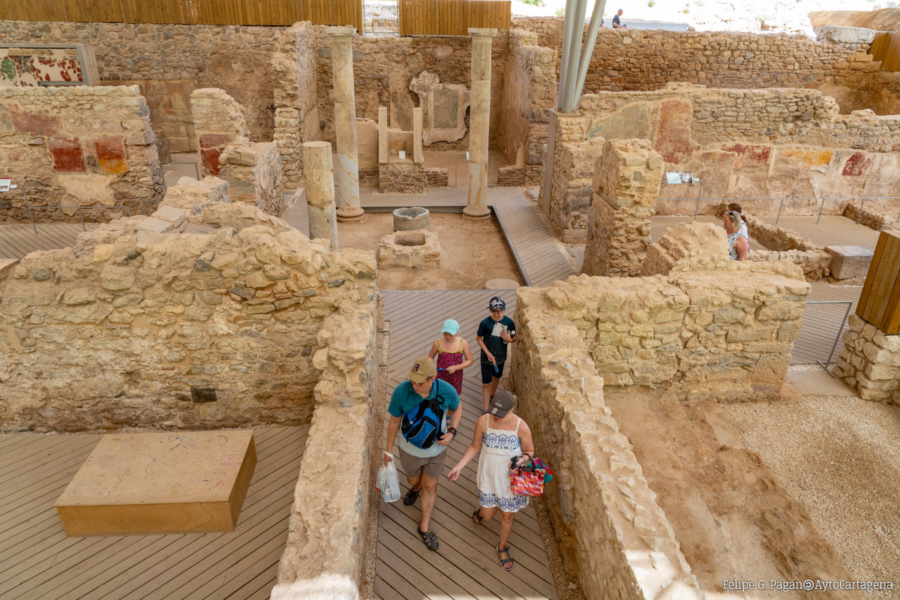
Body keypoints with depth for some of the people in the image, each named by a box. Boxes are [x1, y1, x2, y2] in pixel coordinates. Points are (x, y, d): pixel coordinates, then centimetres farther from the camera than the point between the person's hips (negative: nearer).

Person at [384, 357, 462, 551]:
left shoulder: (447, 391, -28)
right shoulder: (401, 391, -30)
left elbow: (457, 408, -3)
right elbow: (394, 421, -12)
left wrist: (451, 432, -19)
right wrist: (388, 450, -1)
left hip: (436, 449, 0)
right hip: (410, 449, 0)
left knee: (430, 486, 17)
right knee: (413, 479, 27)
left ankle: (424, 527, 40)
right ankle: (415, 488, 66)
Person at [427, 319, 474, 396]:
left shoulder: (463, 343, -13)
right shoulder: (438, 343, -14)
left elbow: (470, 361, -7)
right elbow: (430, 357, 3)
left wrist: (455, 367, -19)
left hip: (456, 378, 1)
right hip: (441, 377, -1)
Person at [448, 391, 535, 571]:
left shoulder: (521, 427, -25)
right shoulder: (483, 422, -22)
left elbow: (530, 451, -7)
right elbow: (475, 447, -5)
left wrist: (524, 459, -29)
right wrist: (458, 467, -9)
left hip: (511, 478, -1)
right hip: (489, 476, 1)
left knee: (507, 516, 18)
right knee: (488, 515, 17)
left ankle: (503, 547, 49)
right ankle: (481, 510, 56)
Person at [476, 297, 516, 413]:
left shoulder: (509, 322, -14)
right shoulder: (485, 323, -21)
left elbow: (514, 337, 0)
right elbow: (478, 338, -9)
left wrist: (509, 339, -24)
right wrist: (487, 353, -17)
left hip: (501, 357, 4)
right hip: (487, 358, -4)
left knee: (496, 377, 26)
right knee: (486, 383, 2)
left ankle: (492, 396, 54)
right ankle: (486, 410, 13)